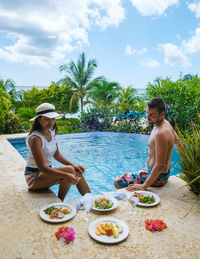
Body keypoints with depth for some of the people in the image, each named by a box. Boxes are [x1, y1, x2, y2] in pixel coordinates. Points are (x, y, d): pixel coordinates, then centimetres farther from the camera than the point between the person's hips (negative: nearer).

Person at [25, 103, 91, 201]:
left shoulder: (51, 132, 1)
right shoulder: (35, 138, -25)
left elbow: (57, 154, 9)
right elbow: (42, 167, -28)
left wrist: (73, 165, -5)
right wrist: (66, 175, -35)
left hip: (47, 171, 8)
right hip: (35, 177, -8)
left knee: (78, 172, -5)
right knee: (69, 170, -24)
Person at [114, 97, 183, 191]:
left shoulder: (161, 133, -30)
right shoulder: (166, 123, 1)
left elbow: (160, 165, -31)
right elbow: (178, 142, 14)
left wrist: (144, 186, -29)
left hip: (156, 177, -10)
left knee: (117, 182, -6)